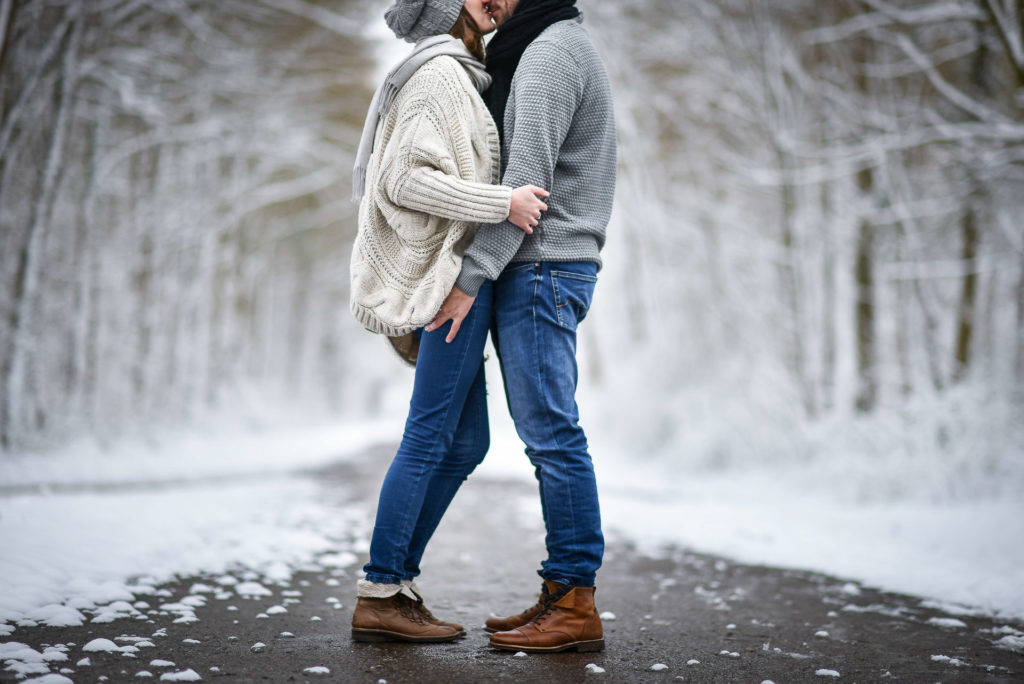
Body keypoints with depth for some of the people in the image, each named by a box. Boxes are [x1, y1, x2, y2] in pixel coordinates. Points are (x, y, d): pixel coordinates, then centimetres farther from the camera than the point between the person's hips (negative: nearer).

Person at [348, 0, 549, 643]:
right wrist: (503, 202, -19)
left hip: (455, 278, 10)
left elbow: (406, 178, 23)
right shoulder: (440, 74, -8)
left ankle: (397, 583, 13)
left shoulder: (443, 77, 22)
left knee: (467, 443, 9)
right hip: (452, 274, -10)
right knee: (428, 438, -9)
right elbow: (408, 179, -18)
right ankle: (380, 598, -4)